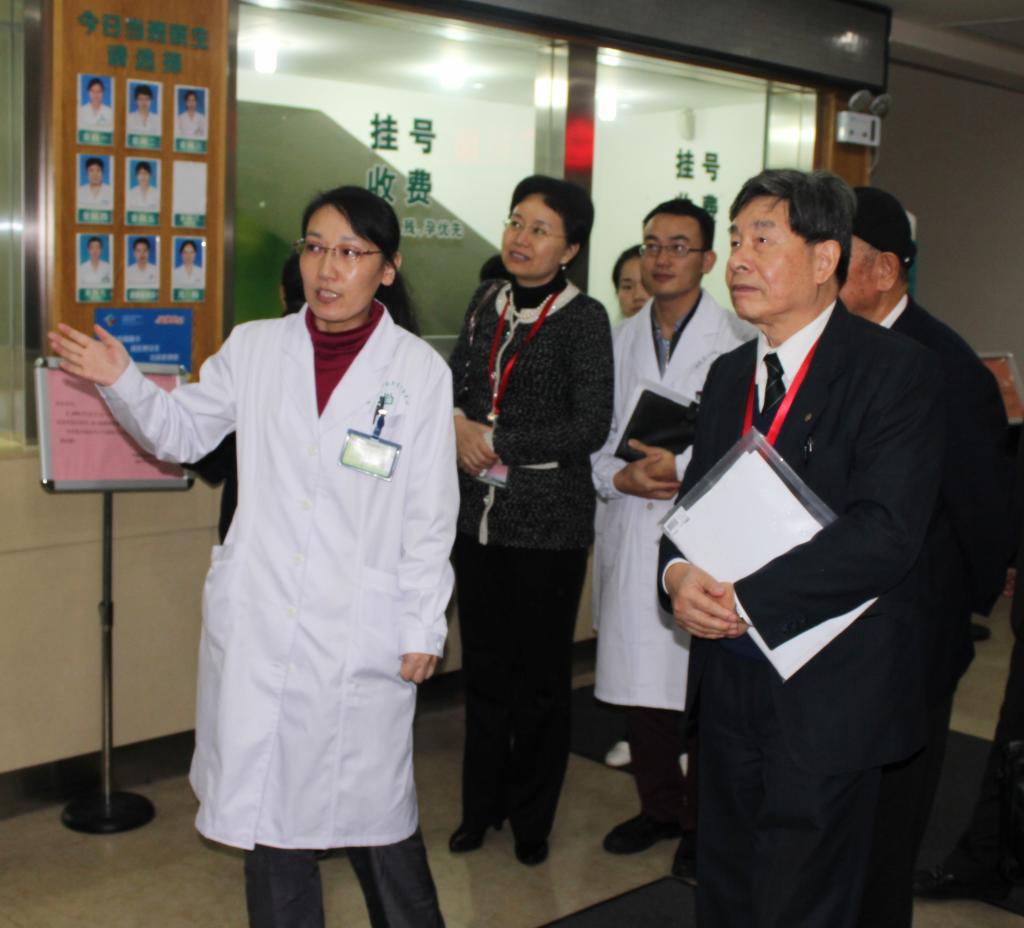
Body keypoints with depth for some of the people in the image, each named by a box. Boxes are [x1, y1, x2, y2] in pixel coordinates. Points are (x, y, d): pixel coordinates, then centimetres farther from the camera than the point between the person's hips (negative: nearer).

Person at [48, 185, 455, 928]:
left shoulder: (419, 370, -4)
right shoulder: (254, 348, 3)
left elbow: (429, 514, -3)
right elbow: (182, 432, 14)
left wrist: (423, 629, -3)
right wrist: (123, 383, -4)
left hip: (361, 631, -2)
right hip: (257, 624, 3)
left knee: (373, 807, 10)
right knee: (268, 803, 12)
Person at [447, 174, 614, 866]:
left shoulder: (584, 318, -9)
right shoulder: (488, 303, 8)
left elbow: (590, 427, -14)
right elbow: (456, 381, 14)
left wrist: (497, 441, -16)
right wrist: (459, 425, -8)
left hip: (548, 519, -5)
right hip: (480, 511, 5)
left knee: (540, 673, 8)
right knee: (484, 665, 14)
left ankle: (532, 817, 25)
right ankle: (482, 804, 30)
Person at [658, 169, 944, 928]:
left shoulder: (896, 370, -13)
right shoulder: (729, 374, 11)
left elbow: (885, 532, -23)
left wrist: (742, 598, -23)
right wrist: (678, 573, -10)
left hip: (827, 695, -6)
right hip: (729, 678, 7)